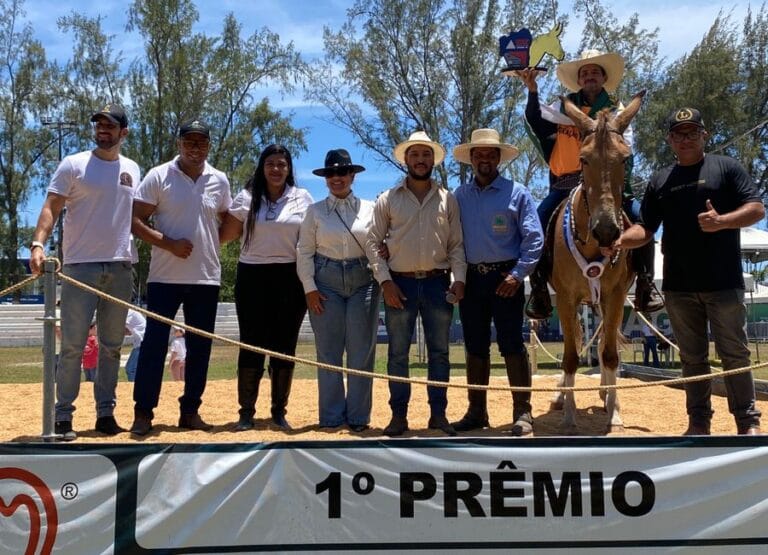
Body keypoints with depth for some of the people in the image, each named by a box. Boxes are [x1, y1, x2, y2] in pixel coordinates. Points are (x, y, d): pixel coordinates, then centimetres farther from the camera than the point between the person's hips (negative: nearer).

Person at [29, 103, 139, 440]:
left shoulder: (132, 170, 13)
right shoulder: (73, 165, 1)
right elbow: (51, 207, -7)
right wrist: (38, 243, -22)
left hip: (120, 268, 4)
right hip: (80, 266, -4)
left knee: (112, 346, 9)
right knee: (72, 344, -5)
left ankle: (105, 412, 17)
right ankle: (63, 415, 2)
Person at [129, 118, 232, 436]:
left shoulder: (219, 181, 8)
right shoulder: (159, 176, -2)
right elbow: (136, 220, -5)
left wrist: (207, 243, -1)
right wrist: (169, 244, -17)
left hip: (206, 279, 4)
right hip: (165, 277, -3)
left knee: (200, 348, 8)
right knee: (154, 344, -3)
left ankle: (190, 411, 18)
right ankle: (143, 412, 4)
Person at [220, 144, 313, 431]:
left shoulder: (303, 198, 5)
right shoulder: (246, 198, 5)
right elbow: (225, 235, 5)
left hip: (290, 278, 0)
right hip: (252, 277, 0)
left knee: (284, 346, 5)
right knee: (252, 345, 0)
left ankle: (279, 411, 15)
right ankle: (246, 411, 8)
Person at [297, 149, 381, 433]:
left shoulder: (369, 209, 7)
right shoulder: (315, 211, 8)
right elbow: (305, 252, 4)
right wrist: (309, 287, -4)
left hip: (363, 282, 0)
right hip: (327, 283, 0)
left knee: (362, 352, 0)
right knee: (328, 352, 2)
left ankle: (358, 417, 9)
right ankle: (331, 417, 9)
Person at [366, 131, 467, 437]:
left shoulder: (447, 199, 7)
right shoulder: (388, 199, 3)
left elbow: (457, 244, 7)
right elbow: (373, 243, 1)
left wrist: (459, 279, -6)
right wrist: (385, 281, -8)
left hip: (437, 282, 1)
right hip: (400, 283, -1)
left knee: (439, 351, 6)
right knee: (397, 353, 3)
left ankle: (438, 414, 15)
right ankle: (398, 415, 12)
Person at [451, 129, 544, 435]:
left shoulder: (516, 193, -1)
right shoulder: (460, 195, 8)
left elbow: (534, 238, -5)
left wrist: (518, 274, -13)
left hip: (505, 277, -4)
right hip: (471, 278, 4)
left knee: (512, 345, -3)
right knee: (474, 346, 10)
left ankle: (522, 413, 4)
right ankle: (476, 411, 19)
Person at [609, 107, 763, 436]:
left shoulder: (727, 168, 2)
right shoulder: (660, 181, 12)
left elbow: (757, 208, -4)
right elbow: (646, 228, 9)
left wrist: (722, 221, -23)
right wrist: (621, 240, -13)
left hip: (723, 283, -3)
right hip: (678, 286, 3)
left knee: (734, 354, 3)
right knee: (692, 358, 11)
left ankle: (748, 421, 13)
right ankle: (699, 421, 20)